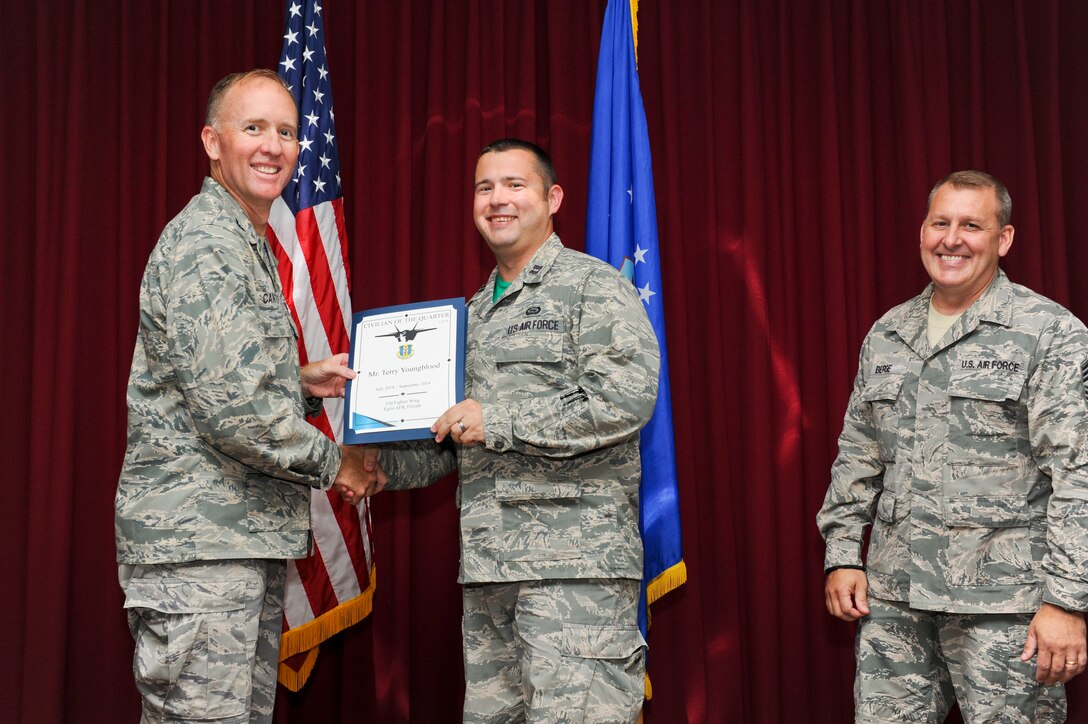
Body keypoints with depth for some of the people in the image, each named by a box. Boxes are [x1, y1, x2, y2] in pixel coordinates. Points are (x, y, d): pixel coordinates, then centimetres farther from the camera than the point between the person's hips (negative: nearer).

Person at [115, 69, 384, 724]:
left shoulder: (249, 246, 21)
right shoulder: (204, 243, -13)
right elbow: (231, 410, -20)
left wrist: (301, 385, 12)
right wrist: (333, 462, -7)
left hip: (249, 540, 10)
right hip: (200, 545, -10)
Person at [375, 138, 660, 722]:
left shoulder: (593, 285, -1)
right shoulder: (474, 312, 22)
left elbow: (627, 397, -16)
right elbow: (446, 447, 26)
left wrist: (498, 421, -14)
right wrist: (376, 464, 8)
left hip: (575, 564, -7)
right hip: (487, 566, 7)